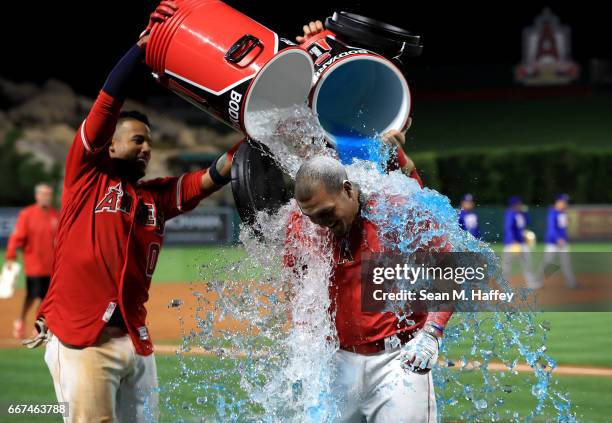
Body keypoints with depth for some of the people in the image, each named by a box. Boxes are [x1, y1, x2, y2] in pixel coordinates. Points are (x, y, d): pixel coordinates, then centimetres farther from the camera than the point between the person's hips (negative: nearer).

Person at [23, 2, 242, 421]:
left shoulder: (158, 195, 18)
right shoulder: (88, 175, 5)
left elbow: (214, 177, 9)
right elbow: (108, 102, -2)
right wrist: (146, 39, -5)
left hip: (135, 340, 6)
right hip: (80, 339, -6)